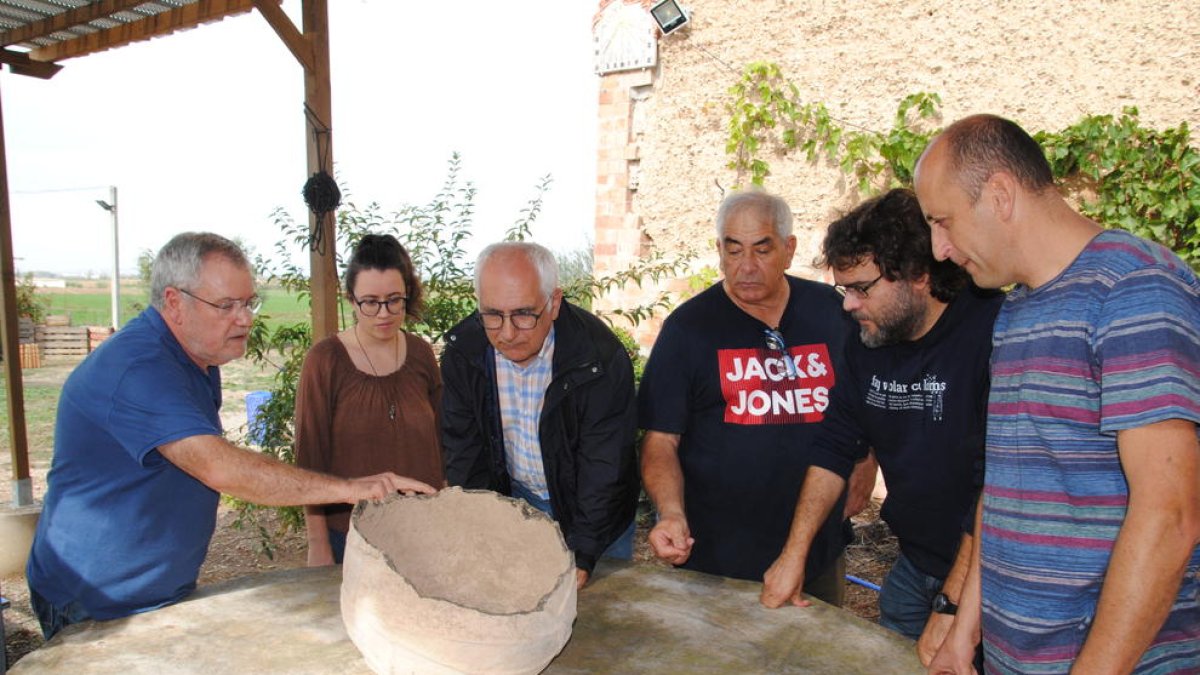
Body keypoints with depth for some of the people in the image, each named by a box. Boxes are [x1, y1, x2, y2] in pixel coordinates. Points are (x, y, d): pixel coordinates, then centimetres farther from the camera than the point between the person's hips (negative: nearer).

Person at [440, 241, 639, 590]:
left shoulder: (602, 357, -29)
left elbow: (604, 467, -24)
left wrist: (581, 554, -24)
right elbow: (463, 454, -9)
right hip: (511, 499, 3)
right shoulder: (462, 350, -16)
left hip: (590, 508, -2)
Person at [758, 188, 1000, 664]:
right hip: (914, 567, 6)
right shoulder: (868, 339, -1)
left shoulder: (994, 333, -22)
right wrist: (794, 553, -1)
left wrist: (954, 607, -25)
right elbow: (834, 449, 4)